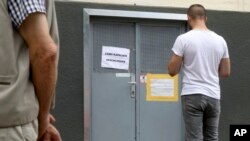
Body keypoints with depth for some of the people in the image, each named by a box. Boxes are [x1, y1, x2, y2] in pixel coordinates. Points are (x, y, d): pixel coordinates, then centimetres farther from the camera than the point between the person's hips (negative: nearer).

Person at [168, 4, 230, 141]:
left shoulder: (184, 39, -8)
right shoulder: (220, 40, 6)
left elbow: (172, 71, -4)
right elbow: (226, 72, 13)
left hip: (192, 95, -4)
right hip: (213, 96, 5)